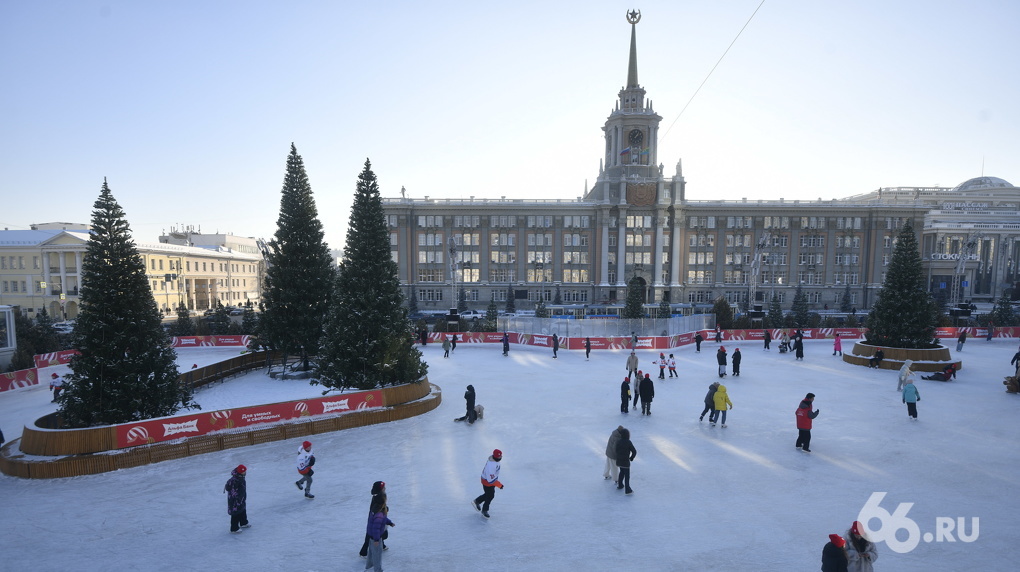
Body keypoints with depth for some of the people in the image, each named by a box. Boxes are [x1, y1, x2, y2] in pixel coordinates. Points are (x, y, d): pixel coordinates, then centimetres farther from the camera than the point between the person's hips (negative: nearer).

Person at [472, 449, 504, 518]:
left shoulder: (495, 459, -12)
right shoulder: (491, 466, -40)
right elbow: (491, 480, -34)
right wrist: (499, 485, -23)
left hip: (492, 479, 9)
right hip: (487, 482, -9)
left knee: (490, 494, 23)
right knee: (490, 496, 8)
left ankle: (477, 501, 46)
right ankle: (484, 511, 34)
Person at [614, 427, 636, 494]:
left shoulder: (618, 442, -4)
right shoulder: (628, 442, -17)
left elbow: (616, 450, 1)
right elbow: (634, 452, -12)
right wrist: (631, 458, 4)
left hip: (619, 460, 5)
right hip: (625, 461, -5)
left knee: (622, 472, 26)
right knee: (627, 475, 4)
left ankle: (620, 485, 36)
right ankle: (627, 490, 3)